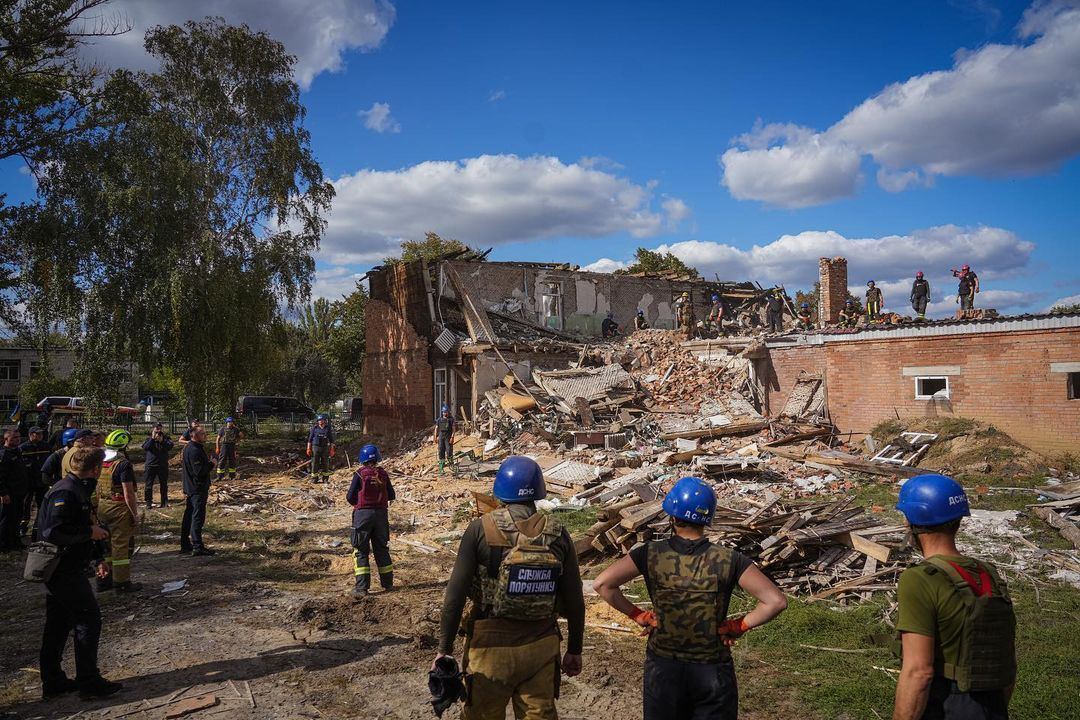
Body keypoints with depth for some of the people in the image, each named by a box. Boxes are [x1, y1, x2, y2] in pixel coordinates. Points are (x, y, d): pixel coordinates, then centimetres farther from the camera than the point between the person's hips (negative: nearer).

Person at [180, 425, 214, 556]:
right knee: (198, 517, -7)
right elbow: (199, 471, -25)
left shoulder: (187, 448, 12)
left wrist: (207, 461, 10)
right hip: (198, 489, -10)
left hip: (190, 488, 10)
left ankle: (185, 545, 23)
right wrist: (211, 464, -12)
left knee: (188, 517, 15)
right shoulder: (195, 451, -21)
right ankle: (197, 547, -5)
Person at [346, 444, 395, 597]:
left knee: (361, 551, 3)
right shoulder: (383, 474, 1)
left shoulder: (360, 474, -10)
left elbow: (350, 497, -7)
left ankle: (361, 587, -3)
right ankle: (388, 583, 23)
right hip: (381, 513, 4)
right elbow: (391, 495, 6)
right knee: (382, 549, 16)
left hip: (363, 514, -4)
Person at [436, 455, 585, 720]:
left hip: (491, 646, -2)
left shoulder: (480, 529, -11)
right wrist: (574, 651, 13)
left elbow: (456, 594, -11)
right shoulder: (558, 533, -4)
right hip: (541, 648, 2)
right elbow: (574, 601, 0)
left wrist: (444, 649, -1)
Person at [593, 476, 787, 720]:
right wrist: (739, 626, -6)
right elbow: (776, 601, -16)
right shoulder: (728, 560, -14)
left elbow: (601, 584, -15)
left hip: (662, 669, 1)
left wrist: (636, 614, -4)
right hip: (712, 672, -1)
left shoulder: (651, 554, -12)